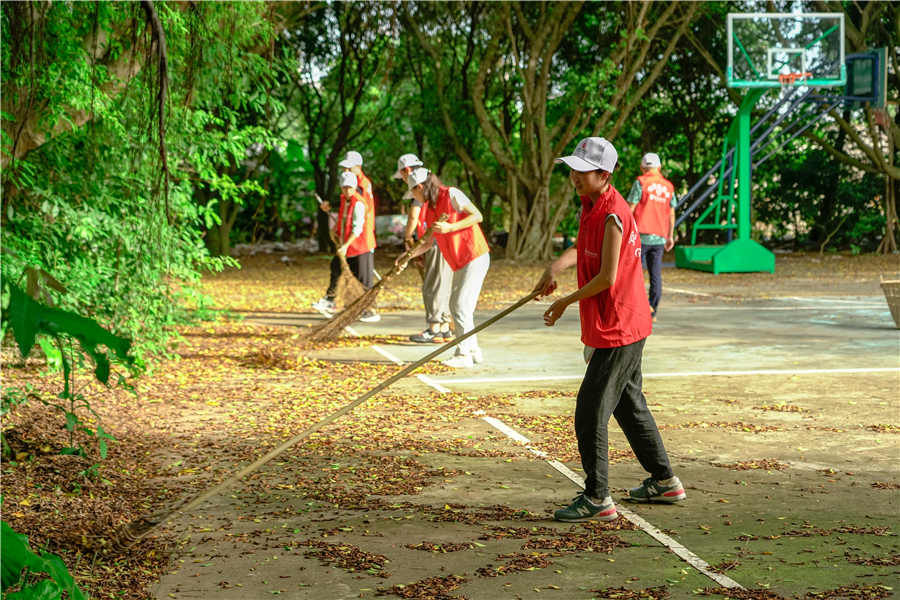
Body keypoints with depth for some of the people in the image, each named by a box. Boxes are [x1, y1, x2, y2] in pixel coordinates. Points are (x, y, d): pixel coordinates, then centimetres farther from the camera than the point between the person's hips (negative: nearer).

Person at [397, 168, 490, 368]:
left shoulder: (451, 195, -12)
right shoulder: (430, 209, 13)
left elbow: (477, 215, -15)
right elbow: (429, 243, 16)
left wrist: (450, 228, -21)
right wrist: (408, 256, 5)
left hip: (475, 258, -9)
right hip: (460, 263, 9)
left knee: (461, 306, -10)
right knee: (456, 306, 12)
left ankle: (463, 355, -5)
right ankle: (473, 351, 21)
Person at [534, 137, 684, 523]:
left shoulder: (612, 214, -22)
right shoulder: (591, 206, 8)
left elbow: (607, 277, -22)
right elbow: (584, 249, 23)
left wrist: (566, 302, -11)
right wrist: (556, 267, 2)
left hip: (616, 330, -11)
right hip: (627, 327, 11)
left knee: (590, 413, -7)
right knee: (629, 405, 21)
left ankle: (597, 498, -1)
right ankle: (664, 481, 33)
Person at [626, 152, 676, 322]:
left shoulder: (641, 182, -3)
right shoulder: (668, 187, 11)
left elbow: (630, 209, -7)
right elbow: (672, 214, 14)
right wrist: (670, 236, 21)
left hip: (641, 235, -4)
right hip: (659, 237, 5)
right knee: (656, 275, 6)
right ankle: (652, 313, 6)